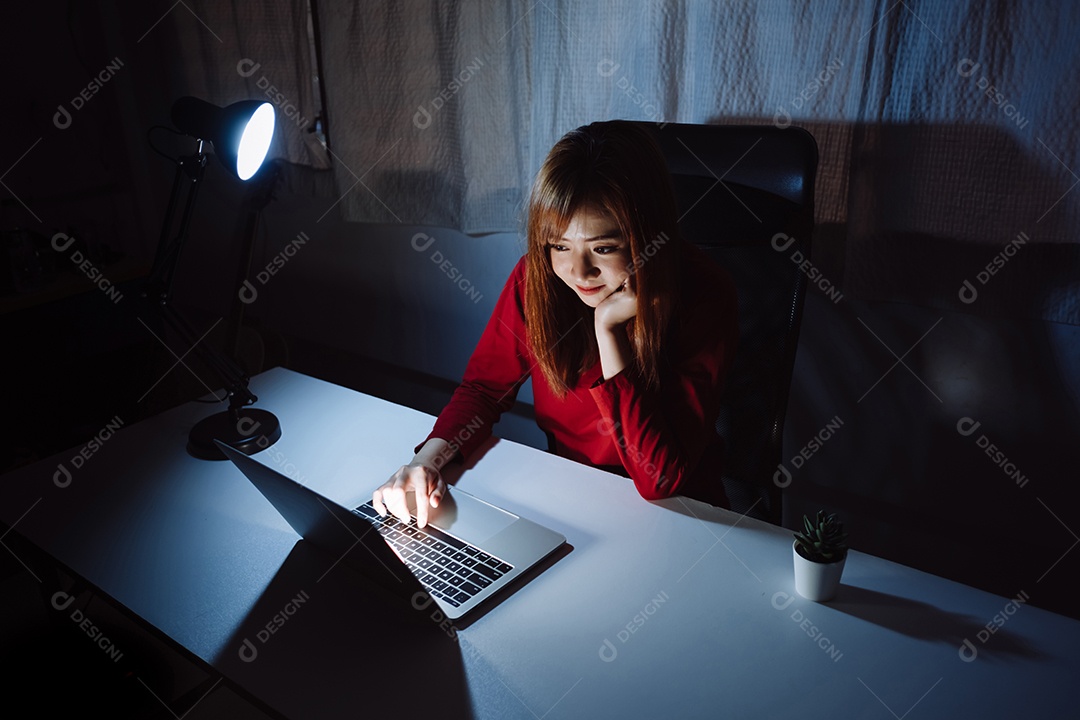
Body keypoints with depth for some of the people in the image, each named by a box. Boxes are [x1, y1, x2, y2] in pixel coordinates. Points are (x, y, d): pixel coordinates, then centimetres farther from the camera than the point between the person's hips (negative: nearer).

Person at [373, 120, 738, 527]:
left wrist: (609, 330, -32)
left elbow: (660, 481, -26)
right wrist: (430, 458, -19)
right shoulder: (536, 276, -12)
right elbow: (484, 385, 0)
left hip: (674, 512, -3)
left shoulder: (702, 296, -24)